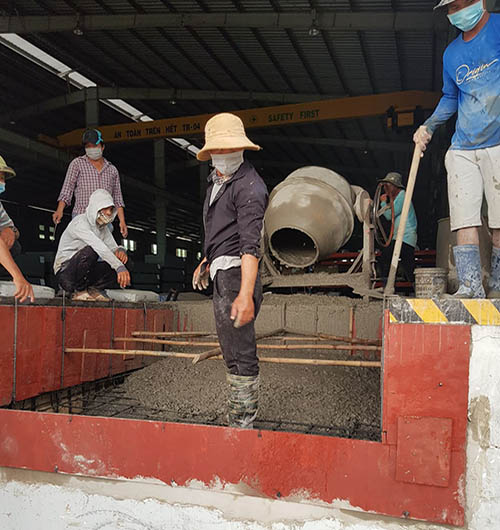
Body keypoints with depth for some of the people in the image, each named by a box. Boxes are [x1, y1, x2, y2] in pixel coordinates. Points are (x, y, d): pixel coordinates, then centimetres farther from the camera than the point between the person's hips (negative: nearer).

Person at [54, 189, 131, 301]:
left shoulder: (103, 227, 10)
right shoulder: (80, 222, -18)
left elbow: (113, 247, 4)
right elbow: (99, 247, -32)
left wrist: (119, 251, -23)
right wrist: (119, 267, -43)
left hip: (84, 273, 7)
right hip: (65, 273, -7)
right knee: (91, 250, -36)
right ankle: (78, 291, -19)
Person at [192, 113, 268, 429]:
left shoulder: (249, 185, -15)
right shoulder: (217, 179, 17)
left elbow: (250, 245, -26)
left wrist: (245, 294, -34)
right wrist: (207, 261, 36)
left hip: (236, 274, -10)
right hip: (221, 275, 11)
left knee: (241, 354, -7)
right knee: (231, 353, 16)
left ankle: (243, 423, 2)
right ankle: (238, 421, 28)